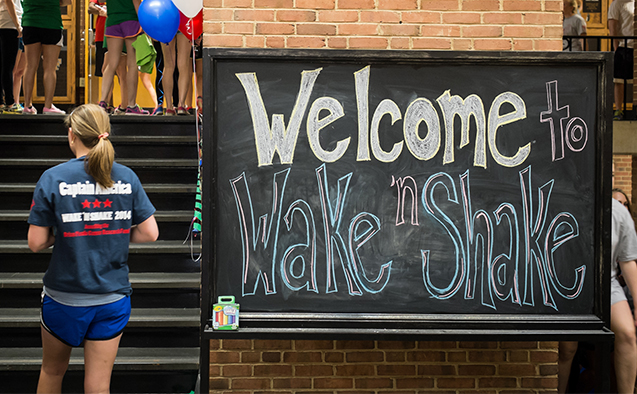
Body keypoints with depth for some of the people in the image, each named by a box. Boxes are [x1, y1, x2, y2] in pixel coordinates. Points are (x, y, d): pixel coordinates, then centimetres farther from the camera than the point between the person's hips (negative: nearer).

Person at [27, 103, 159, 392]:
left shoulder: (53, 178, -10)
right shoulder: (127, 177, -3)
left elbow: (36, 243, -9)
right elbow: (150, 233, -2)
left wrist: (64, 231, 9)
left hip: (65, 298, -1)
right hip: (113, 297, 1)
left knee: (52, 371, 23)